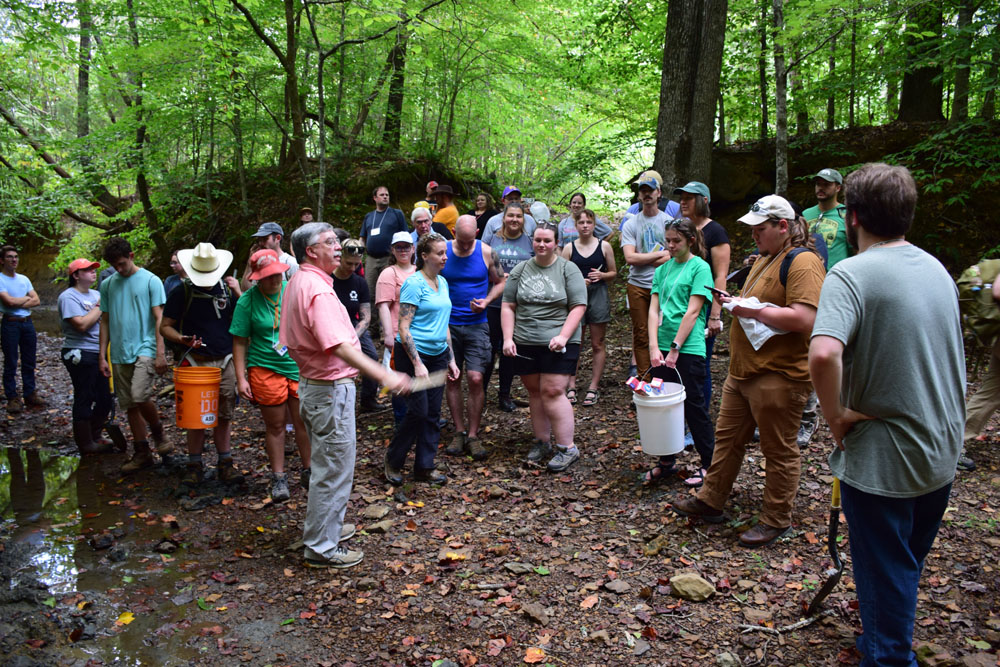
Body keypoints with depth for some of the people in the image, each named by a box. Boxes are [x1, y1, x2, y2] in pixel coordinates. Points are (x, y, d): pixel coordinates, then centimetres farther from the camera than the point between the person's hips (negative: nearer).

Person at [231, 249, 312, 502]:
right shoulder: (247, 301, -6)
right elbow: (240, 342, -3)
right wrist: (241, 378, -8)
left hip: (300, 367, 2)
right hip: (266, 369, -1)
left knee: (304, 422, 6)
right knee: (275, 425, 7)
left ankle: (308, 472, 23)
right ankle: (279, 478, 20)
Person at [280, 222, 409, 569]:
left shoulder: (297, 283, 10)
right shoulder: (318, 290, -23)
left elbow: (290, 340, 17)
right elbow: (339, 347, -34)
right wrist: (384, 375, -38)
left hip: (312, 382, 11)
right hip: (330, 389, -11)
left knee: (326, 462, 24)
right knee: (334, 467, 1)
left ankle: (325, 526, 40)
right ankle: (321, 547, 13)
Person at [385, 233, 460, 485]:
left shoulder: (442, 282, 12)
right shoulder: (414, 283, -12)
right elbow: (404, 328, -16)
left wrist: (451, 358, 16)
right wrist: (417, 364, -20)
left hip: (438, 355, 7)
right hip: (413, 354, -7)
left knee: (433, 414, 8)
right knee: (418, 411, -6)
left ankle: (424, 467, 19)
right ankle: (393, 460, 15)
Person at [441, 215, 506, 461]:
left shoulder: (486, 253, -2)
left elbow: (500, 282, 8)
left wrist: (486, 300, -10)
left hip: (476, 325, -1)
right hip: (448, 325, 1)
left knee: (476, 379, -8)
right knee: (452, 379, 6)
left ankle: (473, 436, 6)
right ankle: (459, 432, 19)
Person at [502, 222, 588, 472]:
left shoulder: (568, 269, 1)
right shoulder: (521, 270, 10)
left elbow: (578, 307, -4)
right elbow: (508, 306, 9)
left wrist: (563, 336, -15)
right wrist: (508, 338, -1)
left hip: (557, 343, -4)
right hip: (525, 344, 4)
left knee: (552, 392, -9)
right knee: (534, 392, 9)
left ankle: (567, 447, 0)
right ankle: (541, 442, 23)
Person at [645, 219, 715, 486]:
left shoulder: (700, 267, -4)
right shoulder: (663, 269, 11)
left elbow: (693, 312, -11)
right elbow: (654, 309, 5)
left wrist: (675, 349, -13)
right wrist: (654, 347, -6)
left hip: (689, 347, -5)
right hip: (661, 347, 6)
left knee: (693, 405, 2)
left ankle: (709, 463, 16)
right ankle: (666, 461, 23)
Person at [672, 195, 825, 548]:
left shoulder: (802, 262, -16)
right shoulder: (766, 259, 17)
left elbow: (803, 319, -27)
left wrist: (752, 310, -21)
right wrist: (736, 303, 11)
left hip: (778, 376, -10)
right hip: (743, 370, 10)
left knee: (779, 451, 5)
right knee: (727, 438, 18)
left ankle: (776, 521, 20)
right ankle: (711, 501, 31)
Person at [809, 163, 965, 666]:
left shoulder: (851, 274, -21)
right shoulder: (937, 270, 4)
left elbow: (824, 353, -39)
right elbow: (952, 357, 16)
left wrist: (836, 414, -23)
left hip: (881, 460, -8)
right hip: (942, 454, 8)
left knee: (884, 572, 11)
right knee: (907, 565, 26)